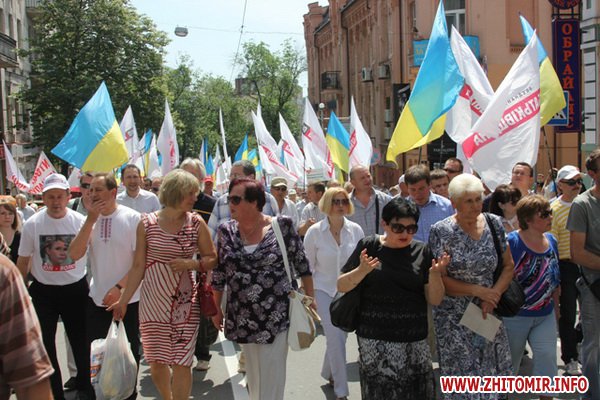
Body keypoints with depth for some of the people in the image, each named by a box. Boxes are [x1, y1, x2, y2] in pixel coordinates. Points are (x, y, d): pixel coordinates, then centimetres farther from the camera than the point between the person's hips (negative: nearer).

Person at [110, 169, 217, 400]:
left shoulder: (196, 223, -2)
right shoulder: (147, 223, -3)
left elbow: (212, 259, 4)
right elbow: (138, 266, 0)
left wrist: (191, 263, -15)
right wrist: (124, 300, -2)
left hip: (184, 302, -1)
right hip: (152, 301, 1)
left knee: (181, 362, -2)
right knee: (156, 361, 11)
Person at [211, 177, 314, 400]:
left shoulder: (282, 226, -9)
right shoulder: (226, 231, 0)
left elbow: (302, 265, -1)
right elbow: (219, 274, 8)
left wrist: (310, 298, 0)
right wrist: (217, 309, 12)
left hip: (276, 316, -3)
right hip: (242, 319, 3)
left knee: (271, 377, 2)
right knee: (253, 375, 14)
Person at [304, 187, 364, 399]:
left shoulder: (356, 230, -6)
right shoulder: (314, 232, -10)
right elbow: (308, 265, -2)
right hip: (324, 290, -2)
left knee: (338, 336, 11)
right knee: (336, 338, -10)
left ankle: (328, 373, 39)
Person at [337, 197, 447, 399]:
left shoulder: (422, 251, 3)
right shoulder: (369, 246, -1)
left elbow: (435, 299, 3)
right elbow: (341, 286, 0)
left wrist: (434, 274, -15)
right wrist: (361, 271, -19)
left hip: (414, 341, 2)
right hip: (375, 340, -1)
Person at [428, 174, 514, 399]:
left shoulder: (494, 224, 2)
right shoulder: (441, 232, -10)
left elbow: (508, 266, 7)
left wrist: (494, 295, -9)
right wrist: (479, 291, -13)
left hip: (489, 313, 4)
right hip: (454, 319, -3)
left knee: (494, 374, 8)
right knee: (463, 378, 0)